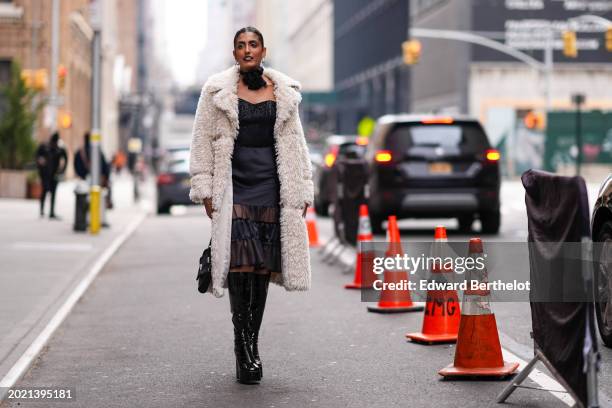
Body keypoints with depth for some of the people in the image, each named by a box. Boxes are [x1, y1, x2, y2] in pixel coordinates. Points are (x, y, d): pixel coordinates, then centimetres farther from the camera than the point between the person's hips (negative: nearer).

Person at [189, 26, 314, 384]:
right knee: (240, 263, -13)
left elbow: (295, 143, 15)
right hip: (234, 183, -3)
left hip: (270, 183, 3)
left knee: (263, 265, 3)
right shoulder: (218, 90, 4)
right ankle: (245, 352, -11)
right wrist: (205, 190, -3)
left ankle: (251, 345, 13)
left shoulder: (284, 91, 11)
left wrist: (302, 191, 9)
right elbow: (203, 141, 4)